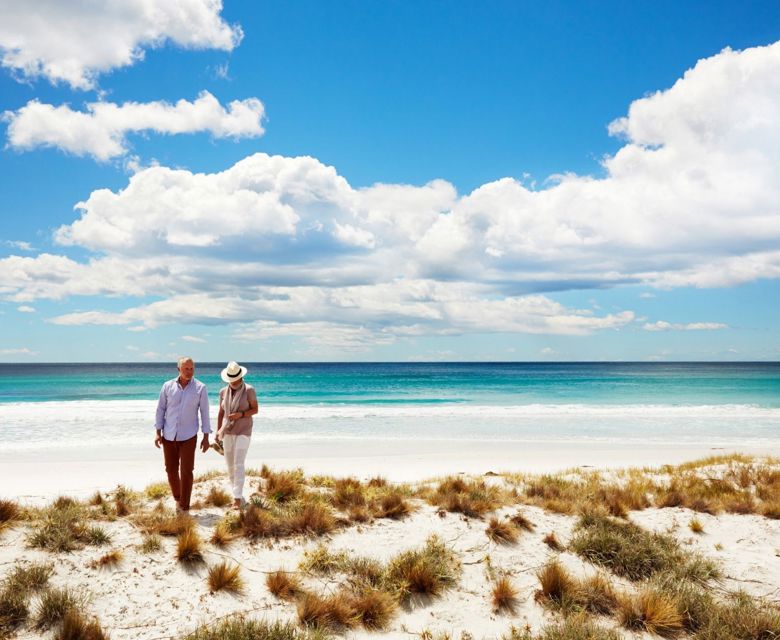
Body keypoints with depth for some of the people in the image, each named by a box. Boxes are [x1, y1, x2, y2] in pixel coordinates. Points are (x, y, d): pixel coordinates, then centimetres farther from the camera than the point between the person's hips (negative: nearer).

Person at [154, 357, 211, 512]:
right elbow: (160, 409, 4)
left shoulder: (200, 388, -4)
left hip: (188, 436, -2)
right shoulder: (168, 386, -1)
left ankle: (184, 506, 5)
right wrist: (158, 433, -1)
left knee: (186, 471, -4)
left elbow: (204, 412, -1)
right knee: (171, 470, 9)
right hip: (169, 436, 2)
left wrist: (206, 437, -3)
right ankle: (177, 498, 31)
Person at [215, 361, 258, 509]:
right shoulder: (223, 391, 4)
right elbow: (221, 412, 10)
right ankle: (238, 495, 21)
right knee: (230, 465, 7)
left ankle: (237, 498, -16)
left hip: (243, 432, -5)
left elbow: (255, 409, -8)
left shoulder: (249, 390, -10)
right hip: (228, 432, 5)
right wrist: (218, 431, 3)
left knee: (238, 464, -16)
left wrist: (240, 414, -24)